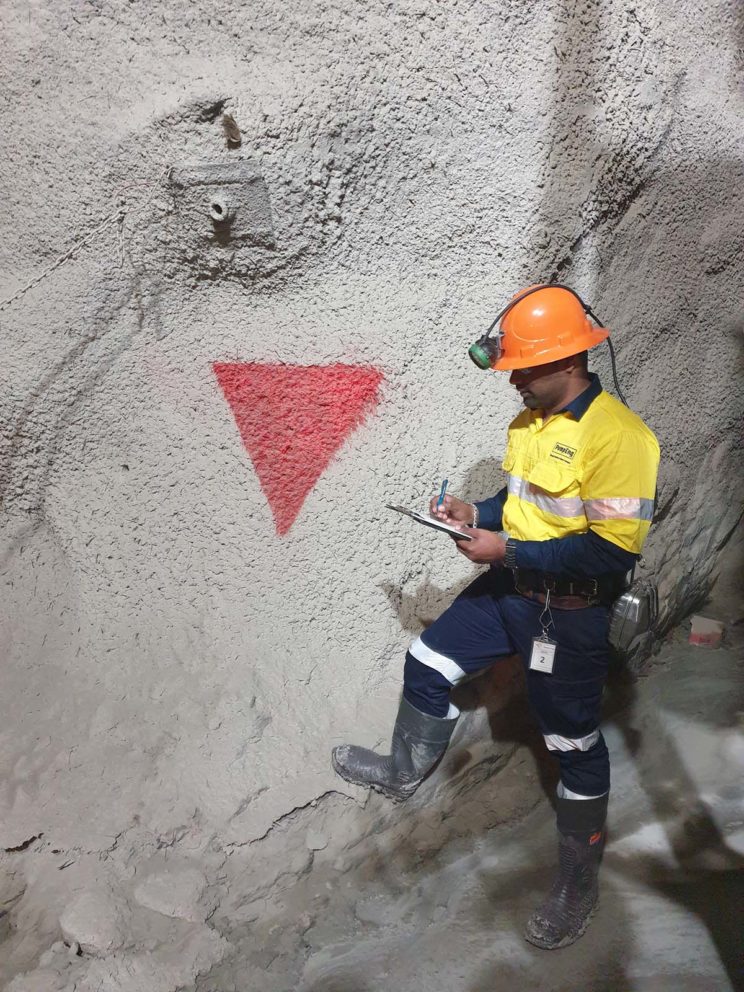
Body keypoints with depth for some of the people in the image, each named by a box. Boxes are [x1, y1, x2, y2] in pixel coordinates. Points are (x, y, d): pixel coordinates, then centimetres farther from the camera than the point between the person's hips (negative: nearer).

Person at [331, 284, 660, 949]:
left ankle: (578, 887, 31)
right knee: (428, 663, 16)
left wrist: (508, 550, -23)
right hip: (510, 588, 8)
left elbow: (614, 548, -27)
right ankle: (404, 772, 43)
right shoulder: (529, 422, 2)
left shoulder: (617, 436, -24)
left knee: (574, 744, 8)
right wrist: (477, 514, -2)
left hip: (569, 612, -8)